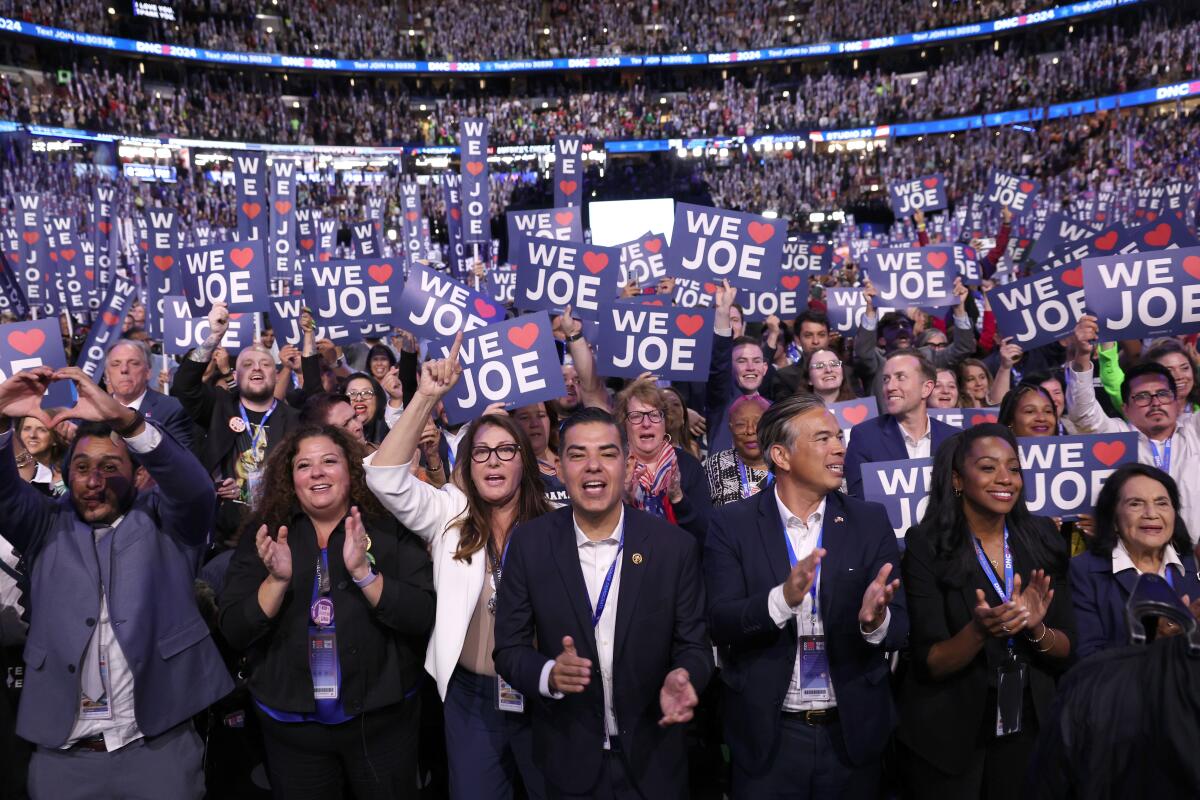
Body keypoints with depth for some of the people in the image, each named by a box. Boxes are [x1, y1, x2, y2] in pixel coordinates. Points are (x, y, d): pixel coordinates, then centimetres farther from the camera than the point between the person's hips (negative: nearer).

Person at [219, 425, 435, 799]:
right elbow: (234, 633, -6)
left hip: (381, 718, -1)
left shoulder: (390, 528, -7)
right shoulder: (263, 534, -1)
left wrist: (363, 572, -26)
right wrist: (278, 580, -21)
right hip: (290, 724, 1)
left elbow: (426, 617, -15)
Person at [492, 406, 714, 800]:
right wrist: (549, 675, -25)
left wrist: (683, 677, -25)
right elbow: (509, 648, -5)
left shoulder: (675, 546, -10)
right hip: (567, 760, 0)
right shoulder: (529, 543, -9)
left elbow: (694, 645, -3)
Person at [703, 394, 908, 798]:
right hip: (767, 735, -2)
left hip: (852, 731, 2)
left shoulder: (871, 522, -1)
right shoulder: (732, 525, -7)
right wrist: (783, 598, -31)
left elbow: (901, 628, -5)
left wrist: (876, 618, -27)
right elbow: (721, 624, -14)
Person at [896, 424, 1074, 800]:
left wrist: (1035, 628, -21)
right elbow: (928, 664, -15)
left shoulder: (1043, 542, -3)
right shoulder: (926, 547, -14)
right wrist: (978, 632, -32)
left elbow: (1067, 650, 0)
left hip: (1029, 732, 4)